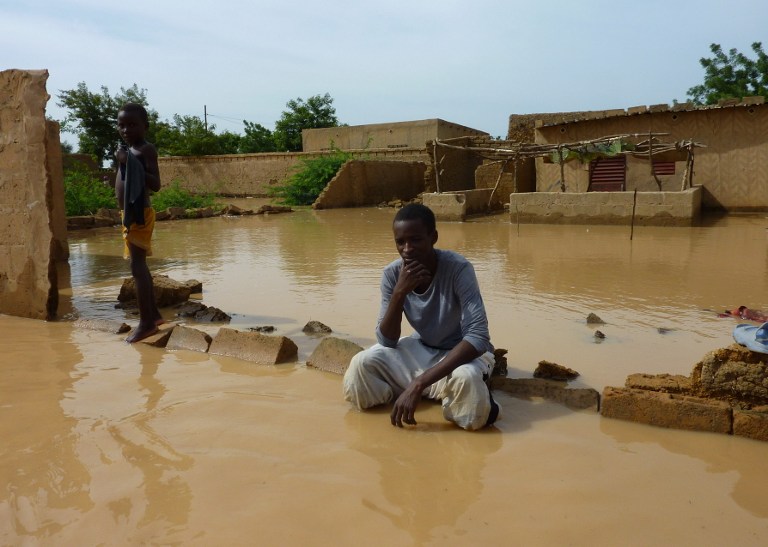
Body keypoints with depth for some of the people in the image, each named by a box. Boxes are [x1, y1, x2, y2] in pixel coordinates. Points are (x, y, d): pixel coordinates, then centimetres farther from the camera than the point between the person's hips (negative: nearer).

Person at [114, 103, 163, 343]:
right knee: (139, 266, 16)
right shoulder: (128, 151, 17)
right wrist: (122, 163, 12)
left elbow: (155, 184, -22)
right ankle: (153, 314, 27)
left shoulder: (146, 149, -10)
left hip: (139, 215, -10)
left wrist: (129, 163, -25)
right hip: (130, 215, 10)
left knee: (137, 266, -11)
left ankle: (146, 322, -7)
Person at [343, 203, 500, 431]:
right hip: (422, 350, 5)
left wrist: (418, 383, -41)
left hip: (463, 353, -5)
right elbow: (387, 341, -14)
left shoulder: (459, 269, -28)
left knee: (466, 379, -40)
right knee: (362, 364, -18)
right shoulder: (392, 274, -14)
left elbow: (478, 337, -35)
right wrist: (400, 292, -32)